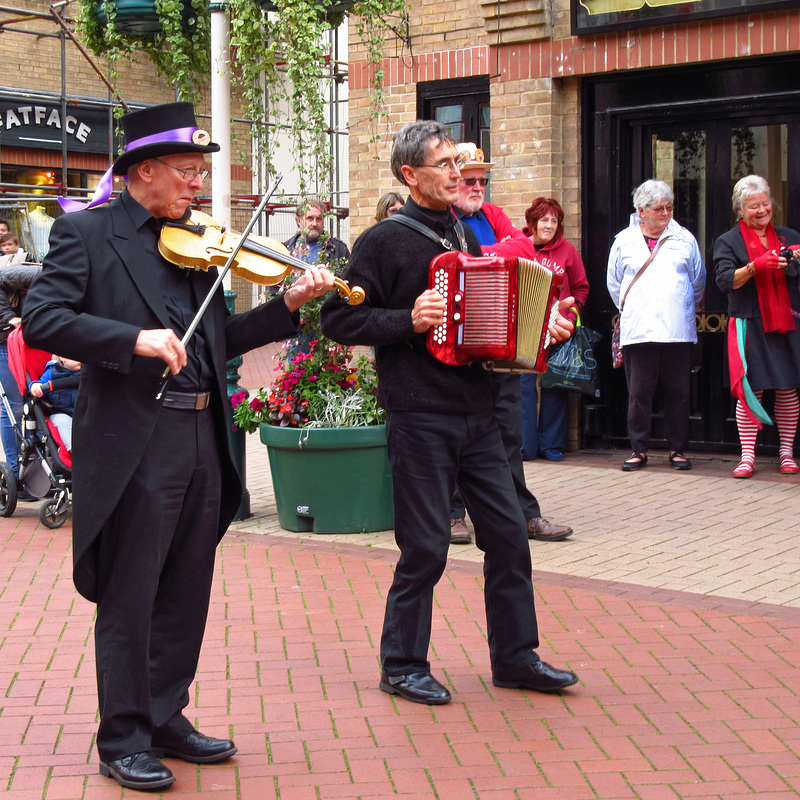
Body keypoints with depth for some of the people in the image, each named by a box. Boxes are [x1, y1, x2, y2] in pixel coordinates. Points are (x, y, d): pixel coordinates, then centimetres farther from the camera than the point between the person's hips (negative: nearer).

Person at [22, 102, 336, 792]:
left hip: (202, 442, 7)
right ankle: (124, 740, 14)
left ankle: (166, 721, 28)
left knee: (186, 598, 14)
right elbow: (41, 320, -15)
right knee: (129, 600, 2)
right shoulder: (86, 233, -3)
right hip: (133, 444, -7)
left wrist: (290, 305, 5)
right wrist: (134, 339, -25)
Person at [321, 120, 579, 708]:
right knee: (426, 545, -1)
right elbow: (339, 319, -10)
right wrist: (409, 321, -20)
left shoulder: (465, 235, 15)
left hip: (475, 412, 7)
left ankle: (514, 655, 20)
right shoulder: (385, 241, -6)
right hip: (419, 416, -7)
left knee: (508, 532, 8)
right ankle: (403, 664, 14)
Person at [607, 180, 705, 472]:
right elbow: (614, 283, 16)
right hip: (638, 332, -1)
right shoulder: (624, 240, 8)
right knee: (639, 393, -1)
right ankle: (639, 450, 8)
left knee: (678, 393, 3)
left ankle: (677, 449, 13)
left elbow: (698, 282, 18)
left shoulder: (684, 239, 10)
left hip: (677, 331, 1)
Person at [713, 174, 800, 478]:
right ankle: (747, 456, -1)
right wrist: (756, 266, -23)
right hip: (750, 325, -3)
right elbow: (725, 280, -9)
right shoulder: (728, 242, 5)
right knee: (750, 390, -6)